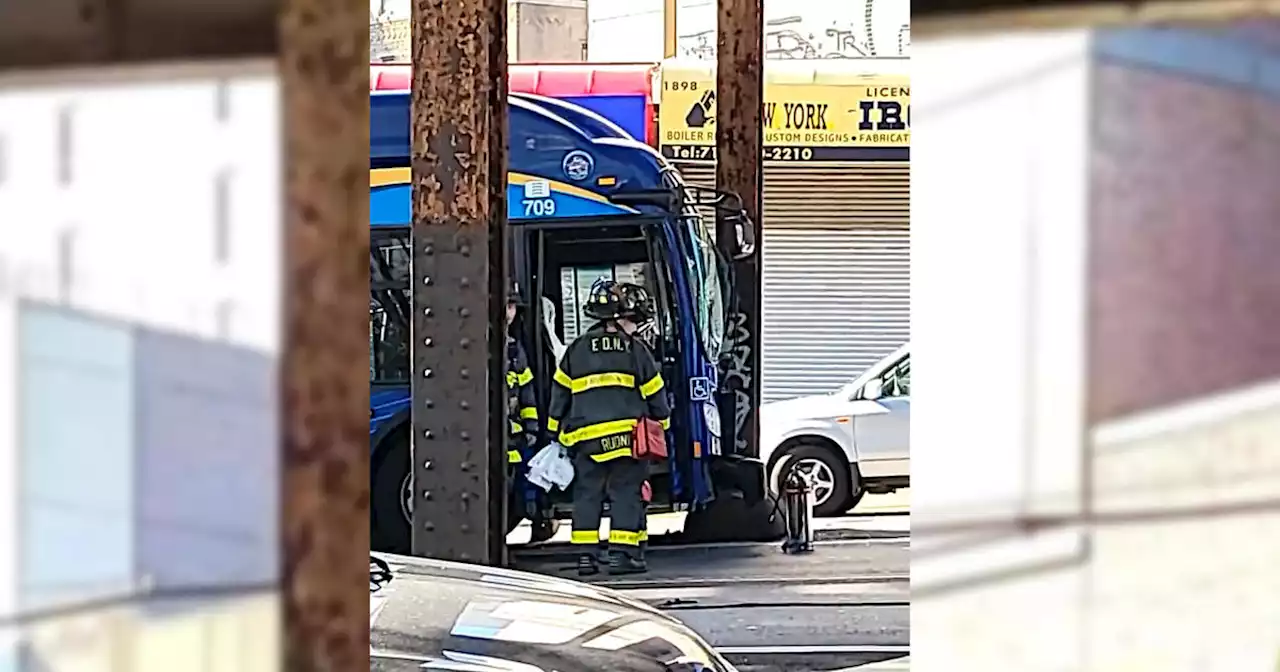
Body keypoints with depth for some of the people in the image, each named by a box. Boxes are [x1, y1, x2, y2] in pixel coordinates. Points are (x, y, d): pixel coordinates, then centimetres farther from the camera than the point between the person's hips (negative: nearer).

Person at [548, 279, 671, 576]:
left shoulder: (577, 349, 10)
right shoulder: (635, 350, 0)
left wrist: (558, 430, 21)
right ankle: (622, 553, -4)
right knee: (627, 493, 1)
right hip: (627, 435, -3)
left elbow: (560, 392, 13)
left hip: (586, 437, 3)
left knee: (587, 494, 8)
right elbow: (654, 392, 5)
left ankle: (585, 554, 5)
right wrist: (662, 422, 20)